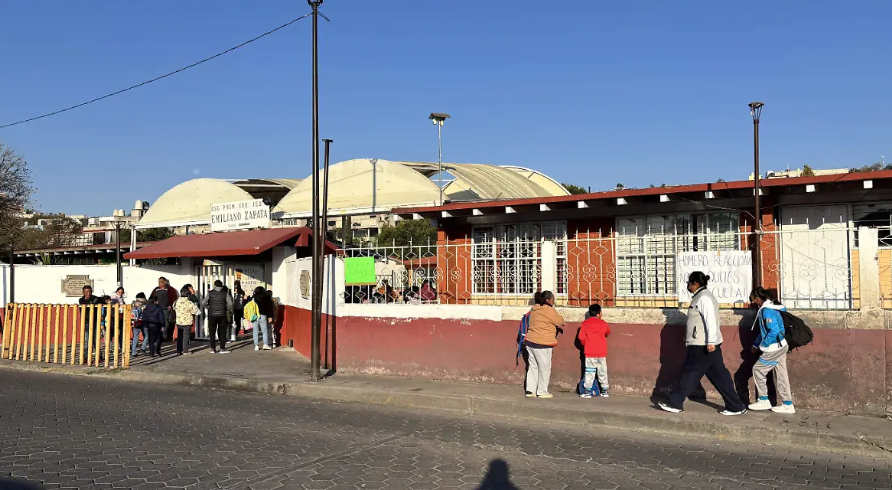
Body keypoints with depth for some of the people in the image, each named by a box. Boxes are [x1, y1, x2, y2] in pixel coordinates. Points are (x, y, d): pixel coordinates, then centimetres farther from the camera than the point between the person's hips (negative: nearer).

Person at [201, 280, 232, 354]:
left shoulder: (210, 293, -2)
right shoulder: (225, 293, -3)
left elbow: (203, 303, -8)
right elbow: (230, 303, -11)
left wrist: (207, 307, 10)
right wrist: (228, 310, 6)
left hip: (212, 315, 0)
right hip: (222, 315, 0)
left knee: (212, 332, 9)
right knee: (222, 332, 6)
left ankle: (213, 348, 9)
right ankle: (222, 348, 4)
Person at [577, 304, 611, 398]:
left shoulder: (585, 324, -4)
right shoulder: (603, 324, -1)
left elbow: (581, 337, -7)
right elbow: (608, 333, 17)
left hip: (589, 352, -1)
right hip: (601, 352, 1)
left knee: (589, 372, 0)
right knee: (602, 372, 12)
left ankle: (587, 391, -3)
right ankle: (604, 390, 16)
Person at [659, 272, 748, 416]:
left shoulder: (704, 297, -14)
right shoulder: (700, 297, 17)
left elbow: (710, 320, -23)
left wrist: (710, 342, -27)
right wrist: (688, 336, 26)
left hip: (702, 345, -10)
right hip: (703, 344, 10)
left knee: (690, 373, -1)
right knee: (718, 374, 9)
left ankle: (674, 403, 7)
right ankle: (736, 406, 10)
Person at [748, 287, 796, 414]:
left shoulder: (767, 311, -20)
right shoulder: (764, 309, 12)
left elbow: (774, 331, -27)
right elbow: (764, 330, 20)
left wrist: (762, 345, -16)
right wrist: (756, 345, 18)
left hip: (774, 348, -9)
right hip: (780, 346, 10)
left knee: (758, 370, 0)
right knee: (780, 375, 11)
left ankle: (763, 401, 6)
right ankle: (787, 405, 15)